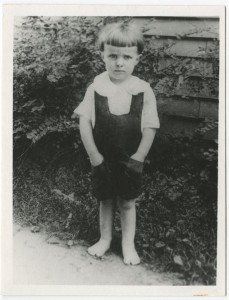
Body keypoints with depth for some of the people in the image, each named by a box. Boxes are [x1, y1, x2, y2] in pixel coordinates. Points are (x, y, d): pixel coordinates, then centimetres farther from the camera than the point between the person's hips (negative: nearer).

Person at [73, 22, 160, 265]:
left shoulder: (144, 90, -11)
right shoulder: (95, 88, -10)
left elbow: (149, 129, -9)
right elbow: (84, 123, -9)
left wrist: (136, 161, -11)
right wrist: (96, 158, -12)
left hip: (130, 161, -1)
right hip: (103, 160, 1)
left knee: (127, 202, 13)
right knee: (105, 200, 17)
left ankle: (128, 244, 31)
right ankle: (105, 238, 37)